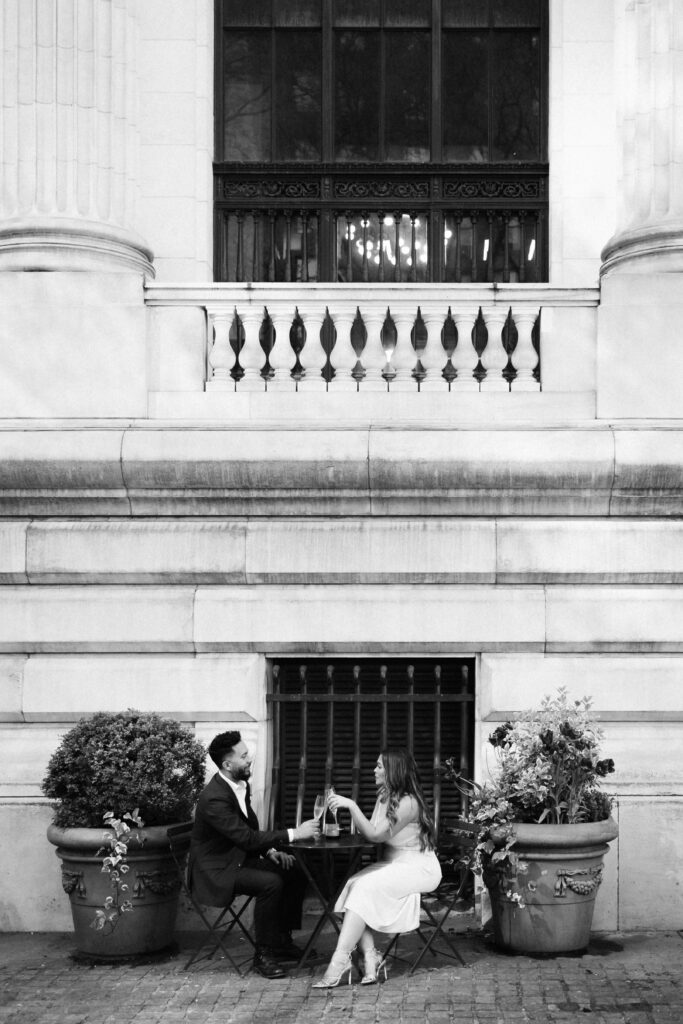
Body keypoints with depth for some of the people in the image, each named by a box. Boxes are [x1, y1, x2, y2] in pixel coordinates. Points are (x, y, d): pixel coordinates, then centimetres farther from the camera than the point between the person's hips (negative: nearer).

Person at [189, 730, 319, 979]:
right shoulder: (214, 798, -26)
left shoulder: (242, 786, 4)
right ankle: (263, 955, -17)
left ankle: (281, 941, 9)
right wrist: (293, 834, -27)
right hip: (215, 870, -9)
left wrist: (270, 850, -2)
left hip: (240, 858, 9)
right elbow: (246, 837, -30)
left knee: (295, 873, -2)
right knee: (270, 882, -29)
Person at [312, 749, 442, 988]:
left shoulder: (408, 802, -18)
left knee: (366, 888, -27)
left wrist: (351, 805, -26)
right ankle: (369, 955, -24)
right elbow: (366, 832, 9)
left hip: (418, 869, -8)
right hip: (392, 865, 8)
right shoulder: (384, 797, 10)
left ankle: (340, 961, -31)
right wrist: (344, 806, -1)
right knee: (353, 885, -17)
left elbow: (375, 834, -22)